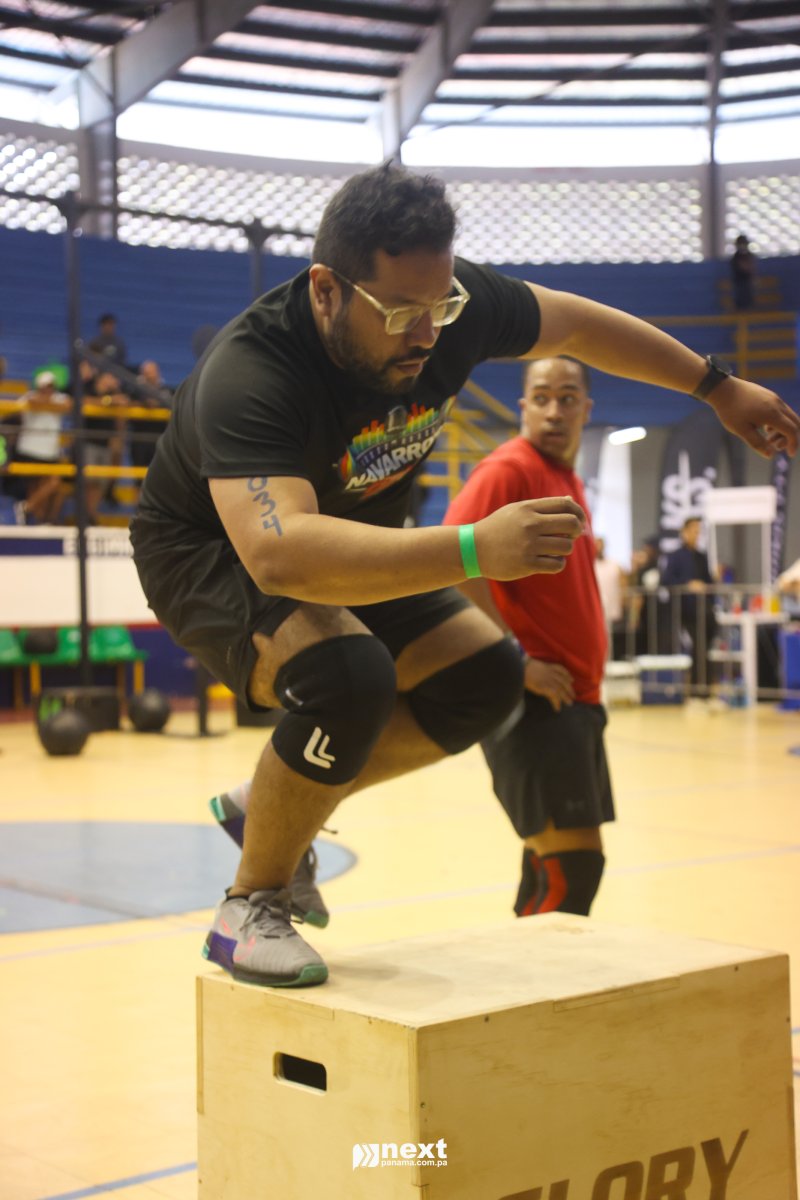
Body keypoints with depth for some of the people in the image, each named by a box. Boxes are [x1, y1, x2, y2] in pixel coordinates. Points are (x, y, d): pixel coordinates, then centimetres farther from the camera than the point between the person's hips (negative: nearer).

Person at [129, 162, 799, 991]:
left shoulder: (451, 303, -20)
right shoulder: (247, 376, -39)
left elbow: (576, 324, 0)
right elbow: (279, 554, -54)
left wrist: (719, 386, 9)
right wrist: (471, 550, -60)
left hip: (350, 542, 7)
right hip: (209, 554, -7)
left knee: (484, 678, -1)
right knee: (350, 677, -34)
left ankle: (272, 808, 13)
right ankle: (249, 908, -11)